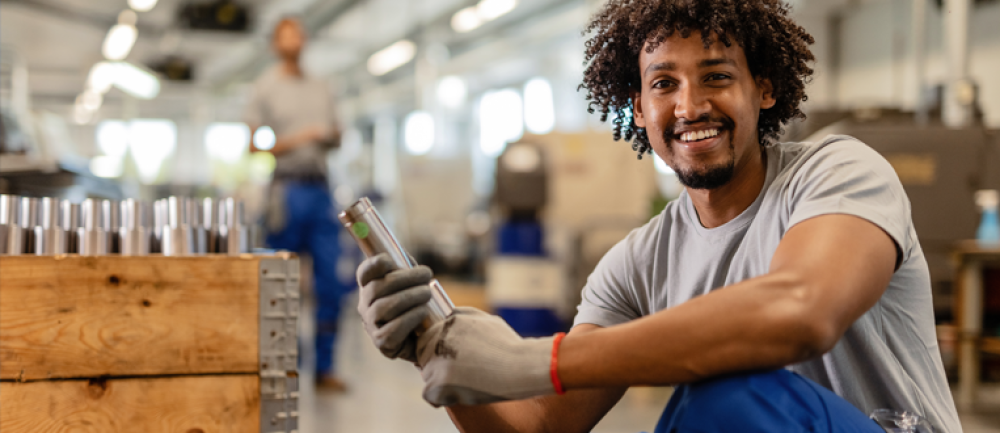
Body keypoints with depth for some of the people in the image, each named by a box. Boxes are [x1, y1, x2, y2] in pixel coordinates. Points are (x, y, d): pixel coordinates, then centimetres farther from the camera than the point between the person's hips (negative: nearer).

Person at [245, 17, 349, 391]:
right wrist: (296, 140, -15)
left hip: (320, 189, 5)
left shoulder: (320, 89, 19)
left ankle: (324, 368, 7)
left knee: (331, 282, 0)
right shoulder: (265, 88, 4)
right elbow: (254, 145, -2)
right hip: (287, 188, -5)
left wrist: (331, 138, -2)